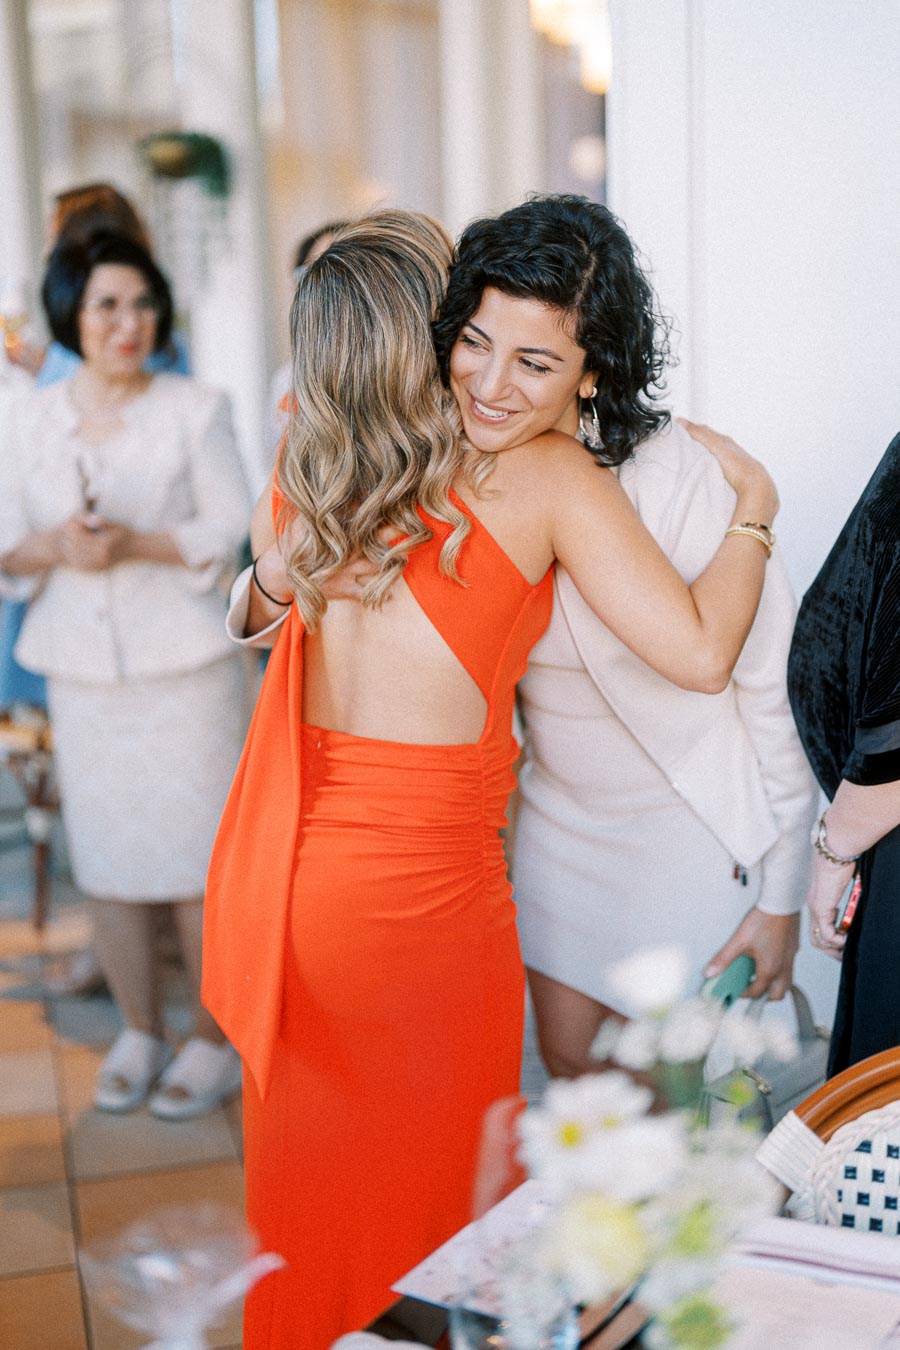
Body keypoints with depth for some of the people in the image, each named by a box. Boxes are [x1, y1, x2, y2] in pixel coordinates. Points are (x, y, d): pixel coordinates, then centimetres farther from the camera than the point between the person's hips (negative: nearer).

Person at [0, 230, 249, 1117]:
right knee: (106, 857, 7)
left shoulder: (195, 410, -1)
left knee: (197, 857, -1)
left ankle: (215, 1043, 15)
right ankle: (138, 1034, 25)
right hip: (82, 668, 3)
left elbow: (228, 527, -6)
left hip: (185, 662, -3)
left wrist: (136, 543, -22)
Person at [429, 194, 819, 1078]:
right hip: (558, 815, 5)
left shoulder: (679, 479, -28)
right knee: (569, 1065, 20)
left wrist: (780, 898, -11)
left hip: (691, 832, -5)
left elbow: (776, 686, -18)